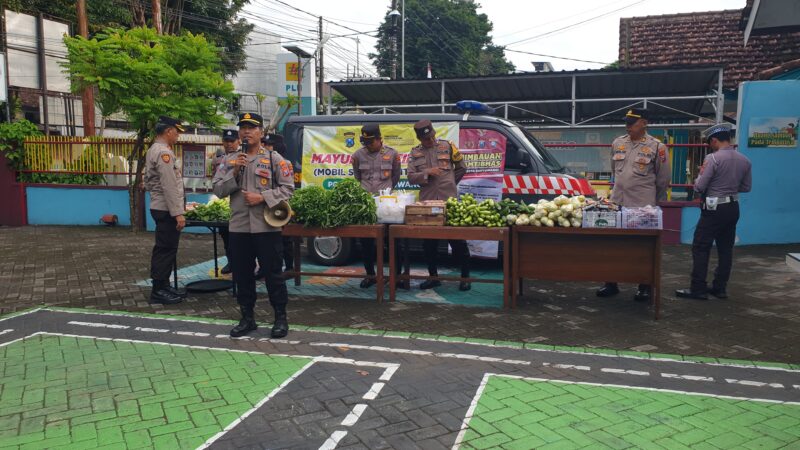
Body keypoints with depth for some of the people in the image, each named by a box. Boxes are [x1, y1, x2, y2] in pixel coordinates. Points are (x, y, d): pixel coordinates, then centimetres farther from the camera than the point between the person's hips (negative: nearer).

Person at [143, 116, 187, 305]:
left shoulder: (153, 150, 15)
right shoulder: (164, 152, -17)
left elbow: (148, 181, 21)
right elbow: (170, 186, -22)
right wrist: (178, 213, -22)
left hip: (159, 207, 10)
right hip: (167, 209, -10)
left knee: (164, 249, 15)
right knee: (166, 250, -4)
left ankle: (163, 286, 24)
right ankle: (158, 291, 2)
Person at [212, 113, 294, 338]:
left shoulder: (274, 159, 1)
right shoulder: (229, 162, 12)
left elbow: (287, 187, -4)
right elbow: (218, 190, 6)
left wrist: (262, 197, -15)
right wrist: (234, 173, -9)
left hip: (267, 226, -4)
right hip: (238, 227, 4)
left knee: (273, 273, 2)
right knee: (242, 274, 11)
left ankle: (281, 318, 14)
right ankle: (247, 318, 24)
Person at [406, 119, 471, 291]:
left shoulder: (447, 146, 3)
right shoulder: (415, 153, 8)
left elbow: (461, 168, 11)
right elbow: (411, 177, 1)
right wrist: (427, 173, -14)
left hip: (449, 200, -2)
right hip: (427, 201, 3)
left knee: (457, 239, 2)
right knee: (429, 241, 9)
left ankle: (465, 276, 12)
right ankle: (433, 276, 22)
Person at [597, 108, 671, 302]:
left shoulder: (656, 147, -5)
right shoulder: (617, 143, 8)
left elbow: (664, 178, 2)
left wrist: (652, 200, 8)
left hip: (643, 206, -4)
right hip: (617, 203, 4)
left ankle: (645, 287, 14)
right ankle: (611, 284, 18)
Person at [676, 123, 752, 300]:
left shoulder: (713, 158, -16)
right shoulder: (744, 160, 5)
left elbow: (699, 187, -13)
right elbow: (746, 187, 15)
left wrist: (701, 173, 6)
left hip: (714, 209, -7)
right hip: (732, 208, 7)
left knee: (700, 248, -1)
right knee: (725, 249, 11)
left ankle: (698, 289, -1)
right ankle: (720, 288, 18)